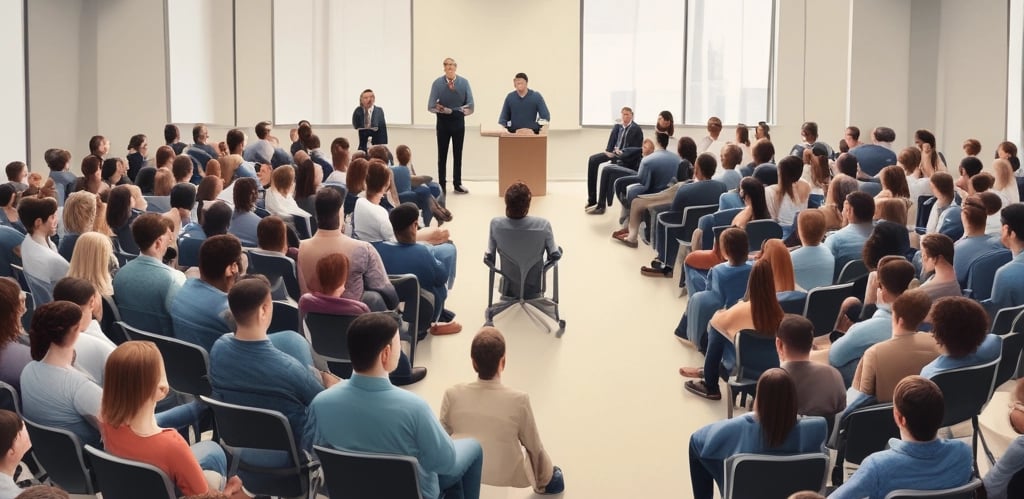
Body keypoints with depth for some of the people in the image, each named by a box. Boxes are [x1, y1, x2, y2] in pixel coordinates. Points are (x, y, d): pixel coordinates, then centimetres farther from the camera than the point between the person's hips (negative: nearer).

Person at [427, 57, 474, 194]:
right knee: (442, 154, 4)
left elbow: (470, 104, -5)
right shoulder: (437, 83, -8)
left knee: (458, 154, 8)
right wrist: (439, 108, -26)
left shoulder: (464, 82, -5)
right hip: (443, 121, -1)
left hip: (458, 121, 1)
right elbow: (431, 106, -9)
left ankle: (458, 184, 15)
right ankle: (442, 185, 11)